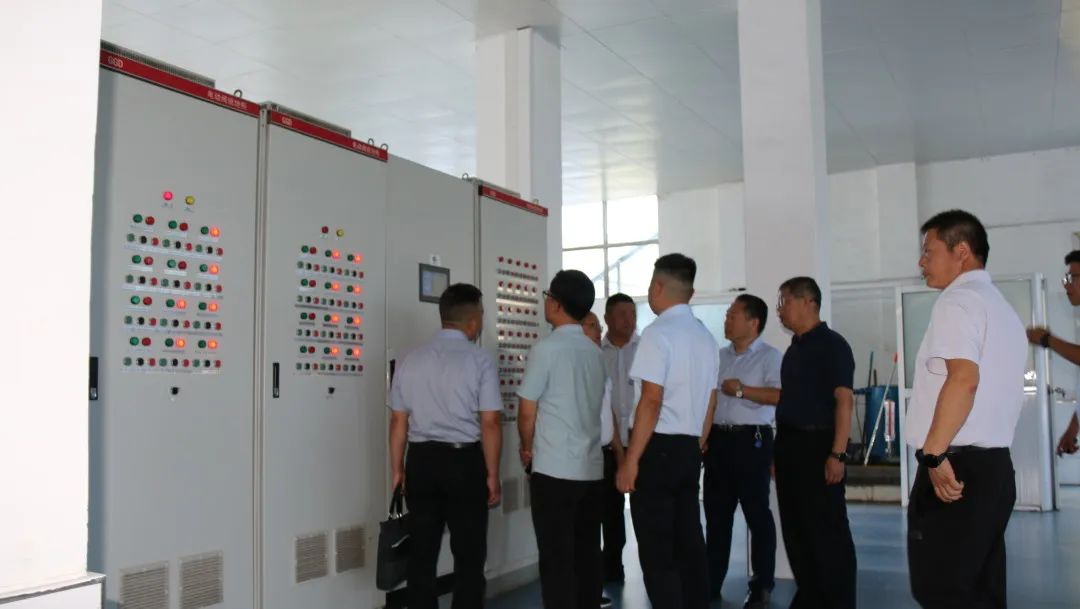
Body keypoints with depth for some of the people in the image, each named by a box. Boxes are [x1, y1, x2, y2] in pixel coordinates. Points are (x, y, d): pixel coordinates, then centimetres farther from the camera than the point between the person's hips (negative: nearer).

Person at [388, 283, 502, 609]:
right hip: (465, 461, -4)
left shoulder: (411, 359, 6)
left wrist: (397, 468, 17)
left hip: (421, 460, 4)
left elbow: (398, 420, 8)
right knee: (468, 555, 8)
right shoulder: (479, 360, -9)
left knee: (422, 552, 12)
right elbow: (490, 423, -12)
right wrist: (492, 474, -4)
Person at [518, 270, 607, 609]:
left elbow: (527, 414, -9)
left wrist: (527, 450, 10)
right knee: (587, 555, 12)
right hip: (591, 468, 6)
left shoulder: (547, 348, -11)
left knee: (557, 559, 0)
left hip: (553, 469, -6)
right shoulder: (595, 352, 8)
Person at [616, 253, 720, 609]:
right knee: (689, 544, 13)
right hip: (690, 449, 8)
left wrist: (630, 460, -16)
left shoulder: (658, 333, -12)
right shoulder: (706, 337, 13)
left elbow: (651, 402, -19)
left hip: (658, 448, -8)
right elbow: (709, 404, 16)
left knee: (656, 550, 0)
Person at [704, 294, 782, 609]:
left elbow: (780, 395, -20)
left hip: (751, 440, -7)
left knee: (757, 513, 1)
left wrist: (742, 390, -18)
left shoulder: (770, 356, -6)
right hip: (718, 438, 7)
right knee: (716, 512, 11)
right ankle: (712, 582, 20)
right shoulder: (720, 356, 14)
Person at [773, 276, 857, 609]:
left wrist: (837, 453, -22)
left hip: (817, 444, -8)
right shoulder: (795, 348, 15)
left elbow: (844, 400, -16)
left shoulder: (832, 344, -9)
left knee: (827, 530, -1)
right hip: (789, 444, 9)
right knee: (796, 529, 13)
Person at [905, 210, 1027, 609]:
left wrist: (934, 454, -23)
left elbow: (964, 378, -23)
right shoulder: (1004, 309, 22)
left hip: (957, 465, -10)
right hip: (994, 464, 10)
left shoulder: (957, 300, -9)